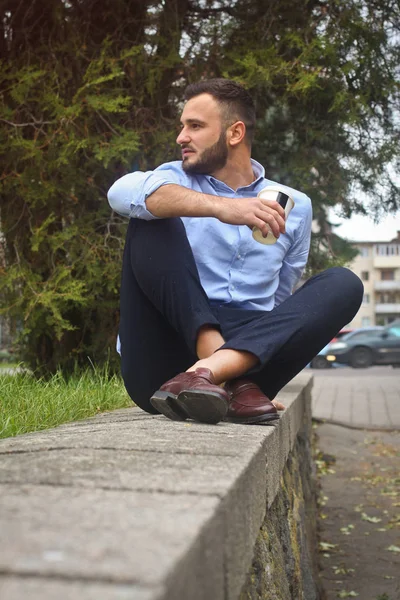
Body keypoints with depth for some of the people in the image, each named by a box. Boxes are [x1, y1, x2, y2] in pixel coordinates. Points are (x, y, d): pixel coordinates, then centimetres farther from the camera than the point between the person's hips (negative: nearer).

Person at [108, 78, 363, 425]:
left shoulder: (293, 206, 15)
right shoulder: (177, 180, 10)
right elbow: (123, 192, -15)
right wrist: (219, 207, -29)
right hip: (160, 366, -1)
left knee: (343, 285, -15)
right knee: (152, 221, -17)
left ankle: (205, 373, -36)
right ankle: (229, 381, -31)